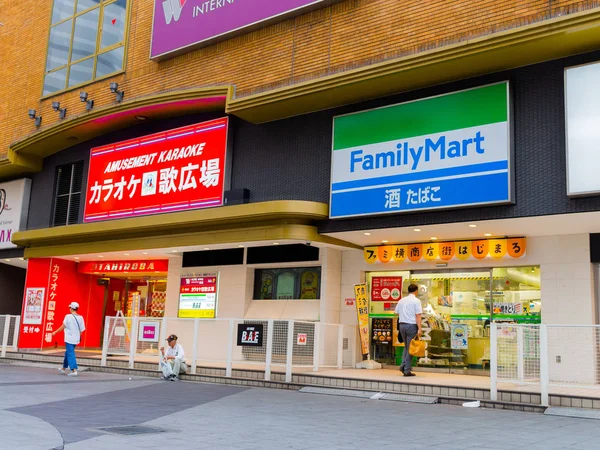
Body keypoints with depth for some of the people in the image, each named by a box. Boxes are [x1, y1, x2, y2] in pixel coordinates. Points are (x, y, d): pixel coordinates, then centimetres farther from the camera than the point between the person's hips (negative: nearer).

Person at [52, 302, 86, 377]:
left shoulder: (68, 316, -11)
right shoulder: (80, 317, 3)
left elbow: (63, 326, -6)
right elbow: (82, 330, 4)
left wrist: (55, 332, 7)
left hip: (69, 339, -6)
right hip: (76, 339, 6)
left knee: (70, 354, -4)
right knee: (68, 353, 22)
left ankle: (74, 370, -13)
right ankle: (64, 368, 35)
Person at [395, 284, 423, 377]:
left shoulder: (401, 300, 12)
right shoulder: (416, 301, -6)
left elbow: (397, 313, 15)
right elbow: (418, 315, -12)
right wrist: (419, 328, -15)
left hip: (402, 325, 6)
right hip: (411, 325, -5)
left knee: (406, 346, 19)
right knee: (410, 348, 1)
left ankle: (403, 365, 7)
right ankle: (407, 370, 1)